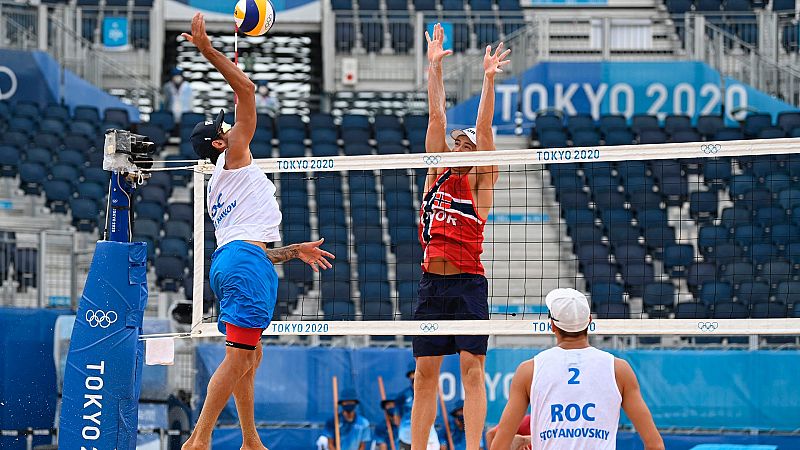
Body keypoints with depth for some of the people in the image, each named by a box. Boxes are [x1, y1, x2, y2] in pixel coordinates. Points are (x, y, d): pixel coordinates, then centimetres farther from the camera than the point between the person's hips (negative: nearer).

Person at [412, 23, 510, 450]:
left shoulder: (481, 180, 3)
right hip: (432, 282, 4)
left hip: (468, 283, -4)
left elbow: (484, 129, -6)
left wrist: (488, 79, -14)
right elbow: (436, 117, 9)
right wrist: (435, 66, 8)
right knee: (425, 372, 5)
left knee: (471, 368, -8)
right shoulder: (438, 173, 13)